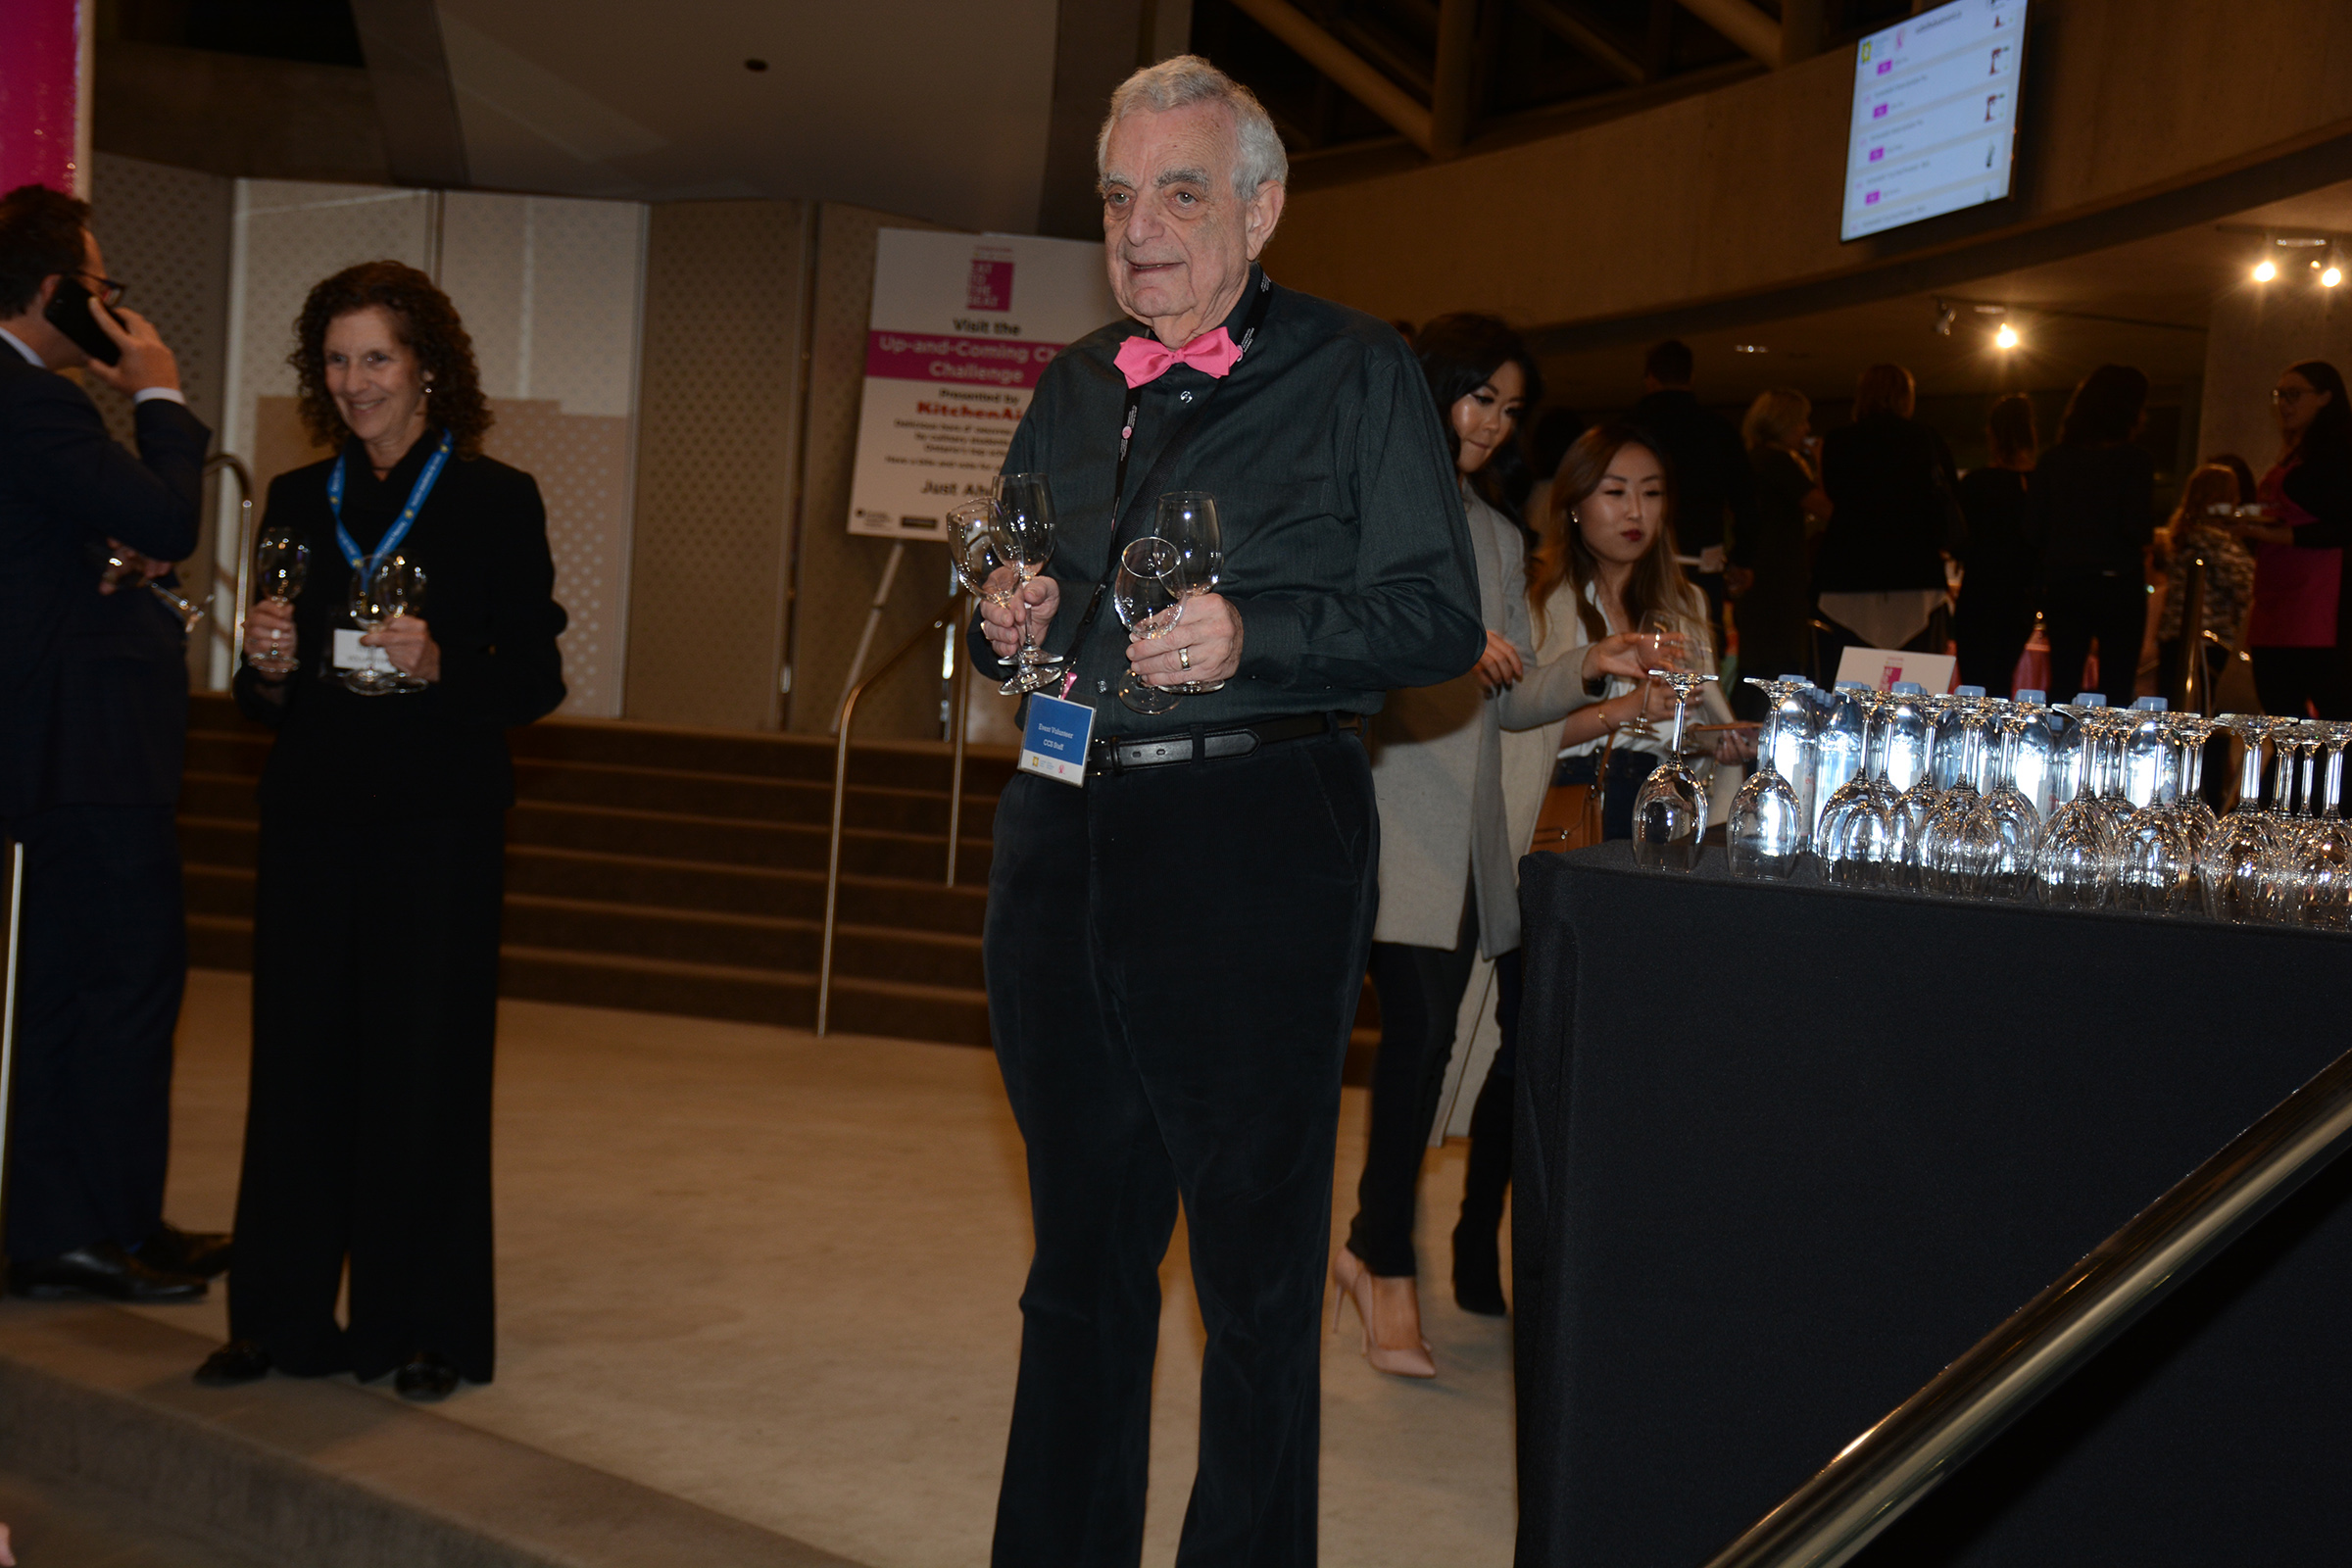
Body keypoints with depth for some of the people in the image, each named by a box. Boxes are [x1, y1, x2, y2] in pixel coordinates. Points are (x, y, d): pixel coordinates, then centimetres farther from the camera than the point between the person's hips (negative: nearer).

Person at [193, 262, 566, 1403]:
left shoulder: (494, 501, -1)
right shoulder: (299, 501, 12)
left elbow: (536, 678, -3)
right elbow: (263, 700, 16)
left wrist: (439, 667, -20)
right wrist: (265, 666, -6)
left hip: (438, 824, -4)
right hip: (312, 815, 4)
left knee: (423, 1063, 0)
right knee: (298, 1058, 6)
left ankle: (421, 1327, 10)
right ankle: (285, 1315, 17)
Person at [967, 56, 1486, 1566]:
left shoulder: (1357, 372, 0)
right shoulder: (1074, 387, 17)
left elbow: (1441, 618, -7)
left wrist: (1251, 636, -20)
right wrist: (1007, 624, 2)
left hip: (1257, 837, -5)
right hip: (1063, 838, 6)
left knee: (1256, 1260, 1)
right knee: (1082, 1246, 15)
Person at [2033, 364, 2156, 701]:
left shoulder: (2053, 460, 4)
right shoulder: (2134, 461, -9)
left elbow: (2034, 525, 2)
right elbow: (2138, 529, -15)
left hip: (2062, 585, 4)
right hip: (2118, 584, -4)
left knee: (2062, 688, 8)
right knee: (2116, 689, 2)